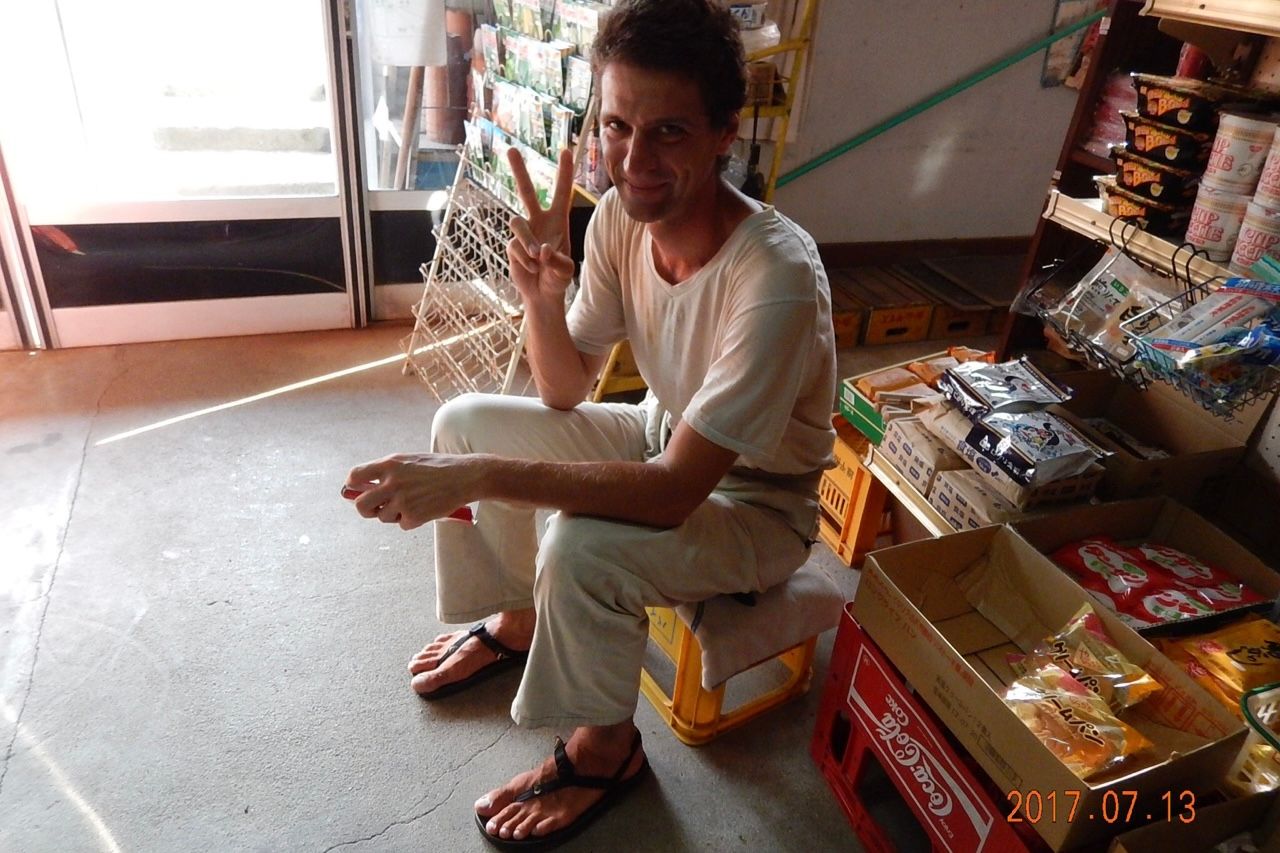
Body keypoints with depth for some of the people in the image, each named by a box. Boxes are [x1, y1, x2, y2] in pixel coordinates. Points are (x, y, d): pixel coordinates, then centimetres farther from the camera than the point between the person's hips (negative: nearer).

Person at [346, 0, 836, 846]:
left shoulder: (776, 277, -34)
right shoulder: (620, 214, -13)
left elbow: (675, 492, -36)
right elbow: (566, 392, -5)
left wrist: (475, 477, -39)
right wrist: (541, 296, -25)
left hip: (757, 499, -6)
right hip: (666, 435, 7)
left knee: (579, 548, -32)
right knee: (464, 420, 0)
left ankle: (606, 751, 1)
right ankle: (515, 621, 22)